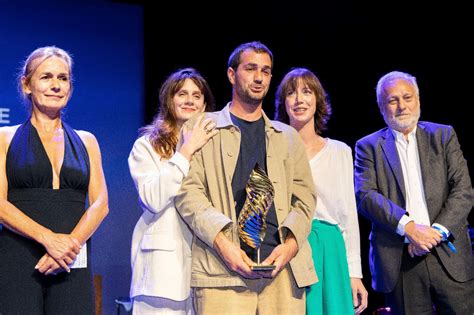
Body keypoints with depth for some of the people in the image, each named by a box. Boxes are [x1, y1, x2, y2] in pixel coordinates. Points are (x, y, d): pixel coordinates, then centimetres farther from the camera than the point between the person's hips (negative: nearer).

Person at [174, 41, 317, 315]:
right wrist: (221, 242, -13)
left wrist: (290, 244, -6)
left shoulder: (288, 136, 20)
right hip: (222, 269, -3)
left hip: (283, 267, 3)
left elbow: (305, 196, 12)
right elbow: (188, 191, 0)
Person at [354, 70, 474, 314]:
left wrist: (437, 230, -11)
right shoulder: (368, 146, 8)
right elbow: (365, 195, -6)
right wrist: (408, 227, -17)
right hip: (399, 260, -1)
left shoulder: (444, 136, 11)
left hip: (449, 256, 1)